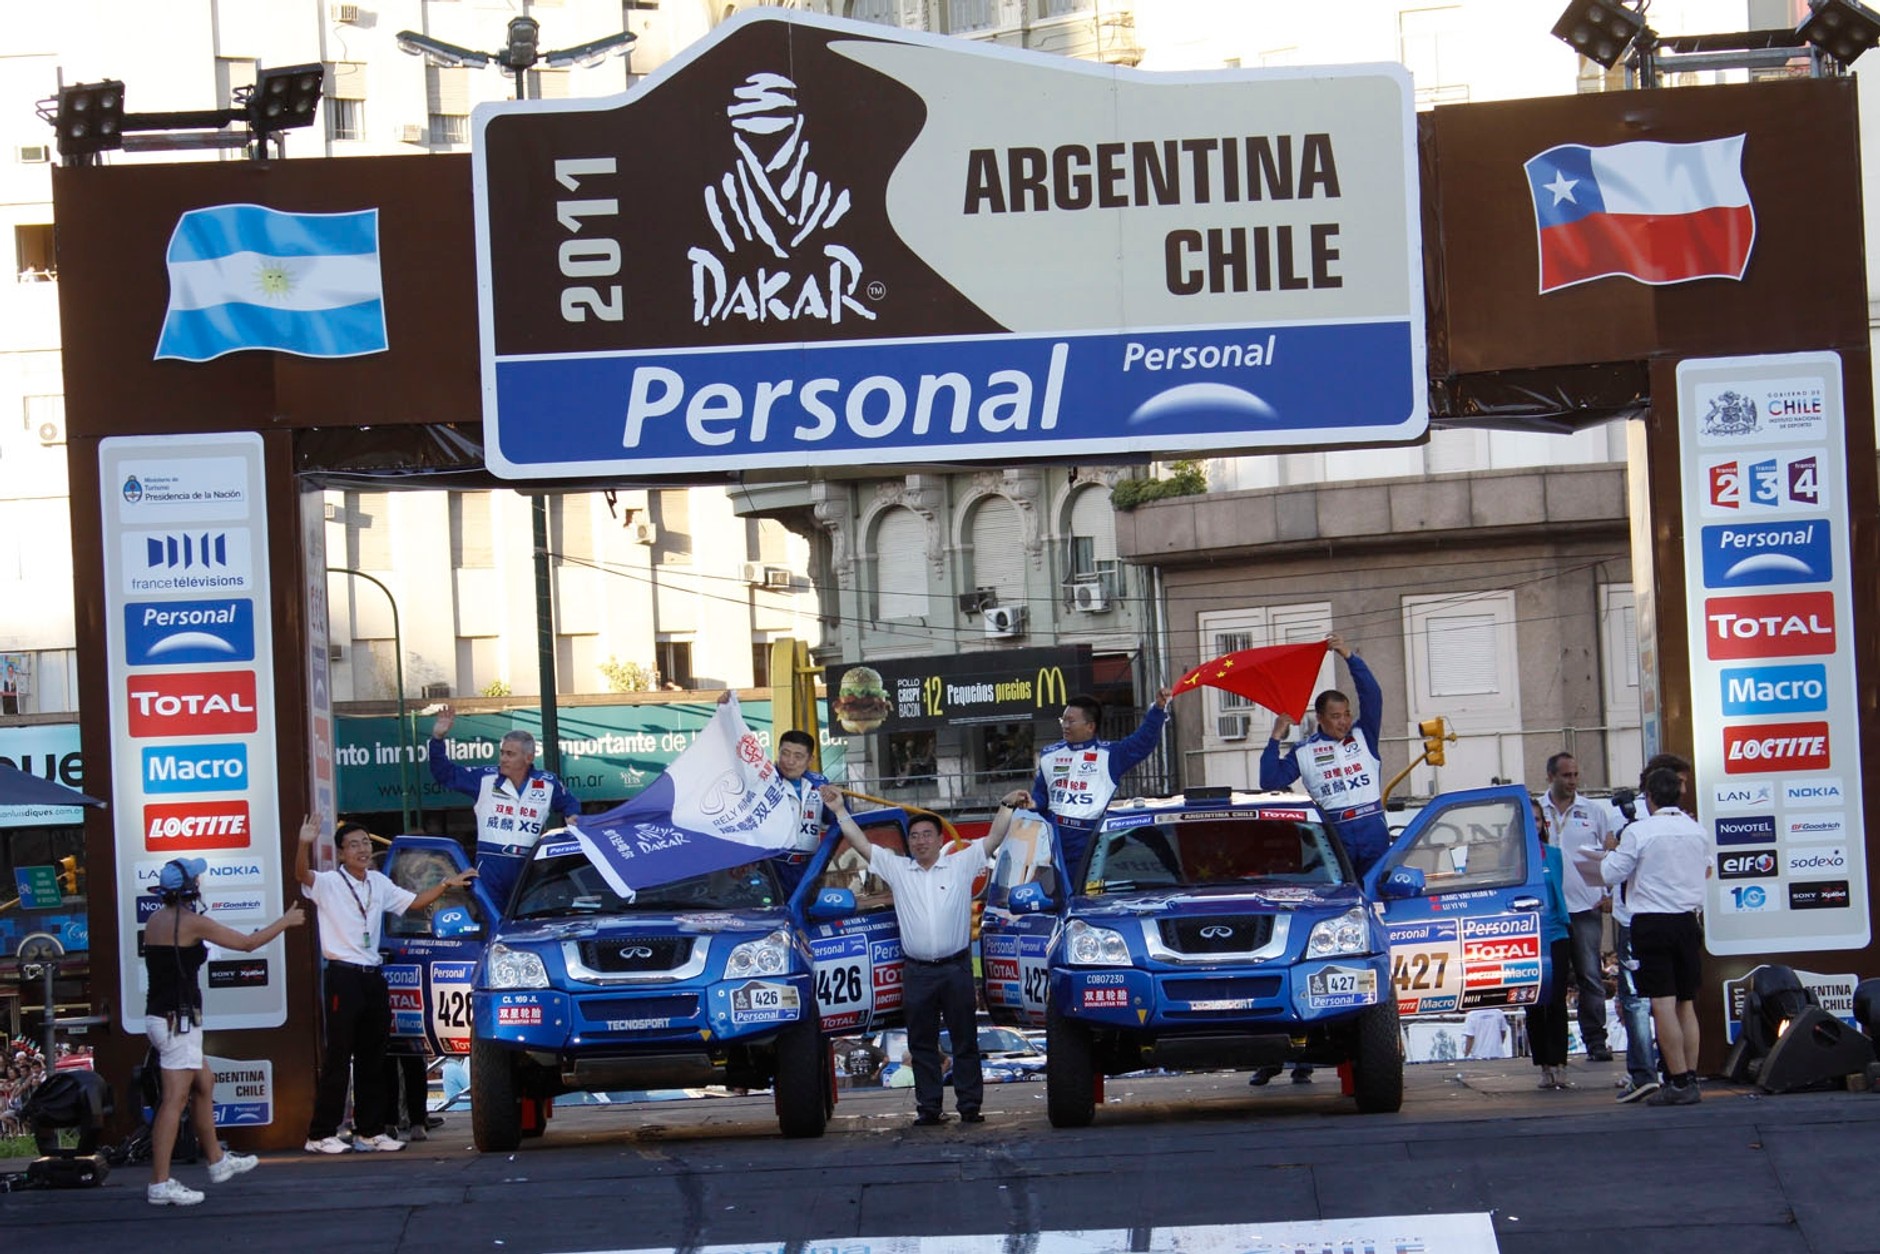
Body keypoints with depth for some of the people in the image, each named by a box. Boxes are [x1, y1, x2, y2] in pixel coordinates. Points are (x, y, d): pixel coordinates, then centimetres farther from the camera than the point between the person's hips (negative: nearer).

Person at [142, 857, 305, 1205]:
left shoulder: (155, 921, 9)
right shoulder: (191, 922, -14)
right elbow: (247, 943, -8)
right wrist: (285, 922, 7)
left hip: (159, 1016, 9)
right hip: (178, 1020, -9)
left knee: (204, 1083, 22)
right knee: (175, 1099, -9)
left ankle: (217, 1162, 33)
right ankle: (160, 1184, -13)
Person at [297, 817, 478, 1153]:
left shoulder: (378, 884, 14)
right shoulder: (328, 883, -7)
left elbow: (414, 901, 23)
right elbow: (302, 875, -27)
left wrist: (446, 884, 13)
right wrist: (305, 845, -46)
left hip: (373, 977, 7)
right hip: (343, 977, -7)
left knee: (372, 1059, 10)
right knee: (338, 1058, -8)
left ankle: (370, 1131, 16)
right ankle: (321, 1135, -7)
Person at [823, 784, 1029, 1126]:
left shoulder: (961, 865, 6)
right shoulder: (897, 869, 10)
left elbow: (993, 839, 3)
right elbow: (862, 844, 10)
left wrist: (1007, 806, -7)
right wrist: (840, 811, 8)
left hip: (956, 968, -2)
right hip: (917, 972, 2)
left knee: (965, 1040, 1)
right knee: (922, 1043, 3)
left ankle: (970, 1105, 4)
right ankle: (928, 1107, 7)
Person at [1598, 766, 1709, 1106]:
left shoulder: (1639, 831, -11)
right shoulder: (1698, 831, 7)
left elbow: (1611, 874, -5)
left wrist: (1610, 853, 15)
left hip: (1652, 922, -5)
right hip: (1688, 921, 5)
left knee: (1663, 1004, -6)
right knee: (1686, 1005, 11)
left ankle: (1679, 1082, -11)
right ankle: (1690, 1078, 9)